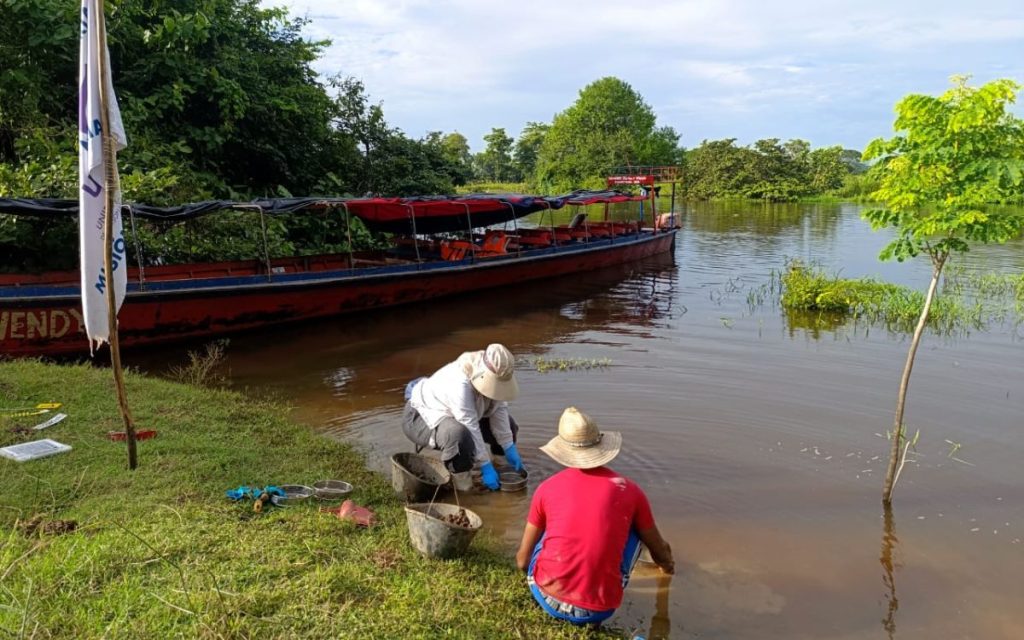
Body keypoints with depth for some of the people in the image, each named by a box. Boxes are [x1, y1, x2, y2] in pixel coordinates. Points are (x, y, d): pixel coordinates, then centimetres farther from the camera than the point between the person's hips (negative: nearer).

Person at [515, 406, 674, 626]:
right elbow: (660, 551, 19)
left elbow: (522, 560, 11)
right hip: (598, 611, -2)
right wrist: (667, 564, 45)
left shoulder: (548, 488, 2)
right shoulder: (629, 491, 2)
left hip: (548, 599, 2)